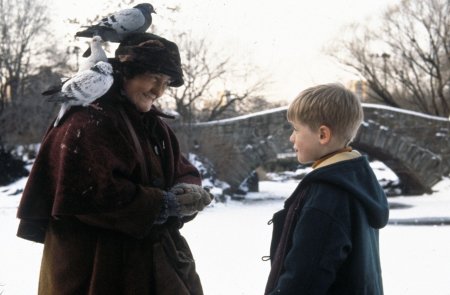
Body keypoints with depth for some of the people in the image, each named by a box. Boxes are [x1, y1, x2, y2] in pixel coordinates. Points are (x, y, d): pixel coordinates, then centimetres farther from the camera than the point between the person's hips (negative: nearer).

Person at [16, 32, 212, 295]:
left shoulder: (155, 126, 15)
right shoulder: (87, 122, -14)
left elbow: (186, 173, 14)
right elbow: (88, 194, -25)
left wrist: (187, 193, -11)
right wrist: (163, 204, -21)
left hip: (152, 261, 9)